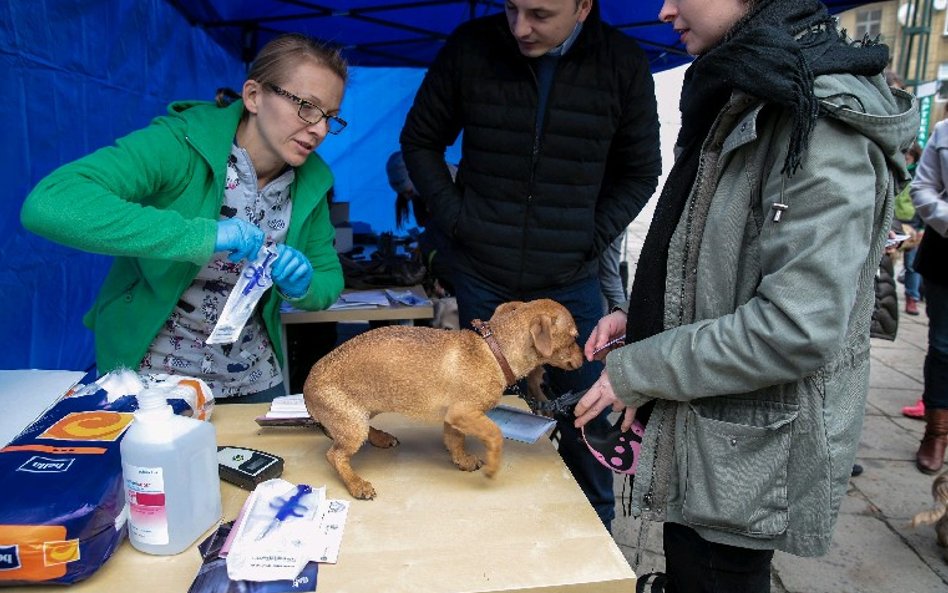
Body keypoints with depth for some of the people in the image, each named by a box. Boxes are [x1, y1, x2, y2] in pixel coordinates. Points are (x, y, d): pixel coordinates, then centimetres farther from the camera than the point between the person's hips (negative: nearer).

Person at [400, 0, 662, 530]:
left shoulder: (624, 64, -5)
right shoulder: (470, 48, -5)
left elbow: (641, 171, 7)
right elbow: (420, 141, 6)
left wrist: (593, 237, -4)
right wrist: (456, 218, -4)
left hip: (571, 282, 0)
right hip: (481, 277, 1)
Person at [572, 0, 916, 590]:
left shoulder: (823, 120, -21)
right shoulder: (743, 104, 9)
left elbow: (799, 328, -27)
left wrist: (637, 371, -18)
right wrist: (642, 315, 4)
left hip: (753, 454, -8)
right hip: (703, 433, 9)